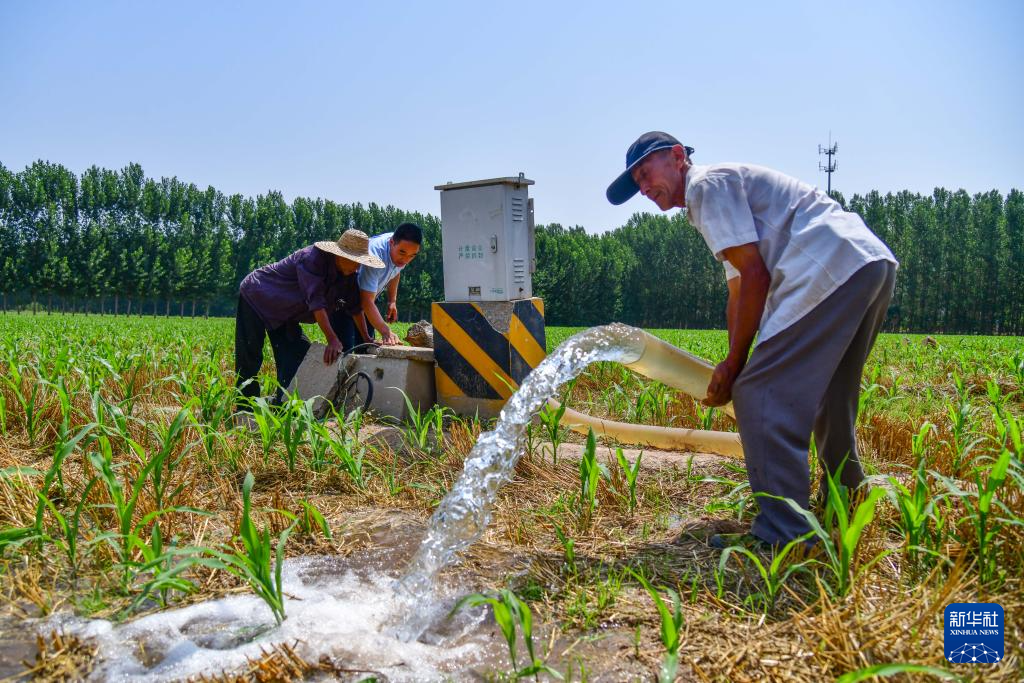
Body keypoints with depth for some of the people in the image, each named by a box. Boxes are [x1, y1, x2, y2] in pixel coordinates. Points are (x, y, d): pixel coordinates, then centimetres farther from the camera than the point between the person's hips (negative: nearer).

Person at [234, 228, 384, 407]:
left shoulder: (349, 275, -10)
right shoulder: (312, 259, -33)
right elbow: (316, 301, -39)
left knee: (298, 353, -2)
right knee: (250, 357, -7)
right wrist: (333, 340, -43)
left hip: (285, 314, 8)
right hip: (256, 296, -7)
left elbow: (355, 307, -2)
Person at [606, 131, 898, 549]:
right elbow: (739, 292, 29)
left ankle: (781, 537, -12)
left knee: (762, 396, -12)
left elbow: (755, 275, -9)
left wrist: (734, 365, -4)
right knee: (828, 399, 23)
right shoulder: (721, 194, 30)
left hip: (833, 268, -11)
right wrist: (733, 369, 23)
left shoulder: (707, 184, -2)